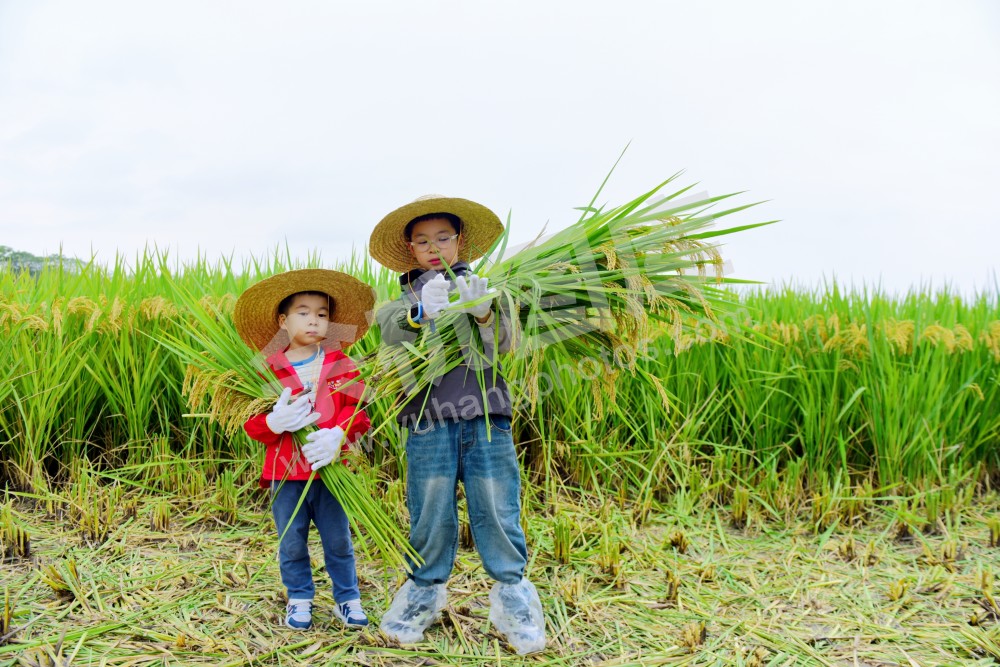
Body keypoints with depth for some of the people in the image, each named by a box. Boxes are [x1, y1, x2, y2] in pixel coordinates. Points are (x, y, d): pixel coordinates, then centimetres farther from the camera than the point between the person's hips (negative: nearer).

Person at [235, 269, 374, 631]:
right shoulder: (269, 368, 1)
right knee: (292, 544, 12)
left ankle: (347, 599, 27)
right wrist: (274, 422, -23)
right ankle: (299, 600, 30)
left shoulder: (341, 365, 2)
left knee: (338, 540, 11)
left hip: (330, 468, 0)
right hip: (285, 470, 0)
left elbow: (358, 410, -6)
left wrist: (337, 435, -25)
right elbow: (252, 421, -1)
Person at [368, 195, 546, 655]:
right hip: (429, 423, 0)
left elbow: (502, 344, -3)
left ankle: (511, 591, 18)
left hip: (486, 417, 0)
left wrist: (483, 314, -26)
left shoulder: (483, 289, 11)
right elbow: (394, 353, -7)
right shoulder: (403, 304, 11)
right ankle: (426, 591, 24)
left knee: (497, 509, 2)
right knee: (431, 513, 6)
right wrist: (422, 314, -26)